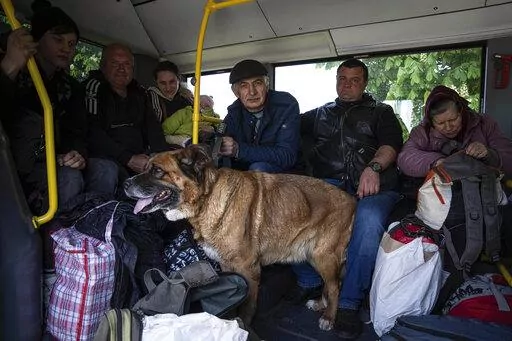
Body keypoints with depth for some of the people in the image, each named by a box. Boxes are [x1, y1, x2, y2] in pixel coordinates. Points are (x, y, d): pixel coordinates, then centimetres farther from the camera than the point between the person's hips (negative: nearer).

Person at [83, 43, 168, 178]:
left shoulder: (138, 92, 18)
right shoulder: (94, 86, 0)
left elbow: (153, 127, 10)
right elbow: (93, 132, -12)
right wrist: (129, 159, -19)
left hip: (140, 157, 6)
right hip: (105, 158, -5)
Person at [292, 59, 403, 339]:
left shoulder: (381, 112, 20)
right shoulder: (320, 114, 29)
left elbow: (391, 144, 2)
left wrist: (373, 167, -19)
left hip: (372, 185, -2)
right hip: (328, 183, 2)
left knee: (369, 220, -36)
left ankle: (349, 303, -18)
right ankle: (309, 283, -8)